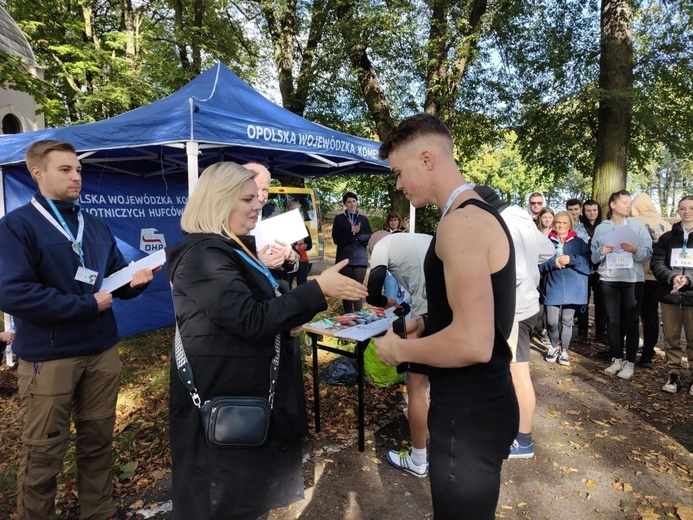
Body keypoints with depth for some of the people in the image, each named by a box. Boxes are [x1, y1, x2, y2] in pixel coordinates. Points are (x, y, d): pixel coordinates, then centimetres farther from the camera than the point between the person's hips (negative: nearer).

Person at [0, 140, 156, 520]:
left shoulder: (96, 226, 11)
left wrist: (134, 280, -10)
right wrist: (88, 305, -17)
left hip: (102, 351, 6)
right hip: (48, 357, -6)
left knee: (98, 441, 18)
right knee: (43, 453, 9)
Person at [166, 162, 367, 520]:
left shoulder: (234, 246, 10)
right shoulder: (203, 255, -22)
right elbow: (251, 319, -29)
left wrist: (287, 320, 1)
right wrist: (318, 290, -29)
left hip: (244, 381, 10)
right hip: (222, 390, -9)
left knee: (246, 482, 24)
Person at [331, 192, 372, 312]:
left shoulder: (363, 219, 11)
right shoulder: (339, 219, 5)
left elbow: (369, 238, 6)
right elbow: (336, 239, -4)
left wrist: (356, 234, -11)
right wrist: (352, 233, -15)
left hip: (360, 258, 1)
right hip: (345, 258, -1)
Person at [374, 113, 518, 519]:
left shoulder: (461, 223, -23)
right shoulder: (479, 212, 9)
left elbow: (473, 343, -30)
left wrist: (401, 350, -16)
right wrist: (428, 324, 8)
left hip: (469, 412, -10)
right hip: (479, 402, 10)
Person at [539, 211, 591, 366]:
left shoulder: (579, 242, 6)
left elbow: (588, 264, -2)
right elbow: (539, 264, 1)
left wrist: (571, 260, -17)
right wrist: (552, 262, -17)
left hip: (572, 288, 0)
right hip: (552, 288, 0)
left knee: (567, 321, 6)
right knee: (551, 321, -4)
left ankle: (564, 351, 22)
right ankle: (553, 347, 23)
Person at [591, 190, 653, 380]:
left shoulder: (638, 225, 3)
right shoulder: (601, 228, 6)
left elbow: (648, 252, -3)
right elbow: (594, 257, 6)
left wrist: (635, 251, -22)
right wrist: (602, 251, -14)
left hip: (633, 279, -1)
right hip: (608, 279, 1)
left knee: (630, 320, 2)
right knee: (612, 320, 6)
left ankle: (630, 362, 12)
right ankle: (617, 358, 18)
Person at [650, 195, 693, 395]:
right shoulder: (667, 237, 9)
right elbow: (656, 263, 0)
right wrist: (672, 277, -18)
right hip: (669, 294, 2)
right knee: (671, 337, 8)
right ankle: (674, 374, 18)